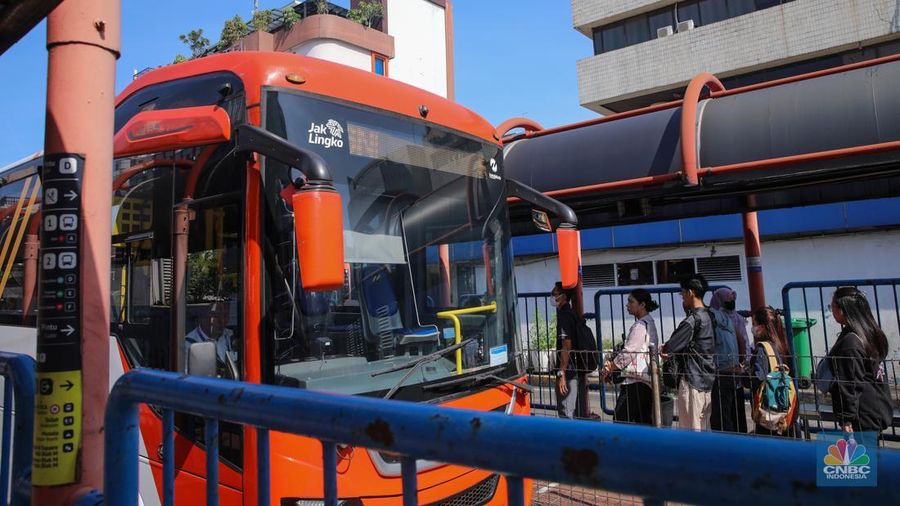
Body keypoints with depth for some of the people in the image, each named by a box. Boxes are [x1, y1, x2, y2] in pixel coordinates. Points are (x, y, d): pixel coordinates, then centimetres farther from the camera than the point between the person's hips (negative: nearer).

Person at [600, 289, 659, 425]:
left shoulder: (640, 325, -12)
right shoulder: (649, 323, 17)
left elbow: (628, 353, -16)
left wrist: (608, 369, -5)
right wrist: (613, 365, 13)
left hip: (635, 383, -10)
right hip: (646, 381, 10)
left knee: (621, 421, -9)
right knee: (643, 423, 11)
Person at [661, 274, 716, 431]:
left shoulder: (693, 320, -17)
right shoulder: (708, 316, 10)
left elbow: (671, 346, -15)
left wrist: (663, 349, 6)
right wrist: (672, 355, 18)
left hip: (692, 380, -9)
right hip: (707, 379, 9)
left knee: (690, 429, -1)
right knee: (704, 428, 15)